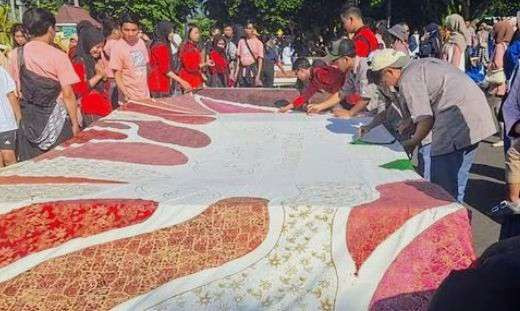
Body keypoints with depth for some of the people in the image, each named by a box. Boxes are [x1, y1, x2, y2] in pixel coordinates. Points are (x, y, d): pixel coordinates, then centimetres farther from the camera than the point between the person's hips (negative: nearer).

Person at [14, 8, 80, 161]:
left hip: (28, 119, 5)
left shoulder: (17, 55, 2)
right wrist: (75, 124, -7)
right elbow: (68, 94, -13)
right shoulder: (58, 55, -12)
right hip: (55, 118, -4)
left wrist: (20, 118, 13)